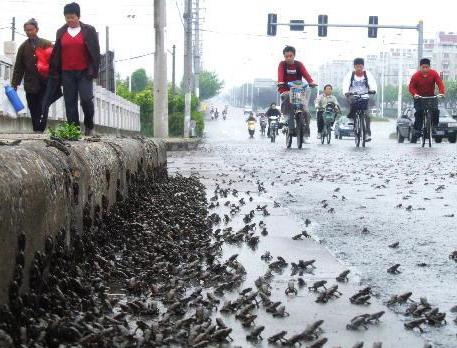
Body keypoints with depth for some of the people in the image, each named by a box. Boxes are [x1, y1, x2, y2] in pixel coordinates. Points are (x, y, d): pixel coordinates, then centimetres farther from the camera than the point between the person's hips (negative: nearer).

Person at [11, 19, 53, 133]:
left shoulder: (47, 44, 3)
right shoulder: (23, 47, 11)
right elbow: (18, 67, 11)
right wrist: (14, 84, 6)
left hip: (45, 83, -3)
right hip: (30, 84, 3)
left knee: (42, 109, -8)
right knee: (33, 110, 5)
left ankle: (40, 130, -6)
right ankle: (36, 131, 11)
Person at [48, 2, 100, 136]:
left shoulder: (89, 30, 1)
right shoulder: (61, 32, 11)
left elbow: (95, 52, -1)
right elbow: (56, 53, 13)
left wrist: (93, 71, -9)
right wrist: (55, 72, 6)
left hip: (84, 72, -3)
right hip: (67, 73, 3)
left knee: (86, 99, -14)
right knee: (70, 103, 1)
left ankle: (89, 126, 8)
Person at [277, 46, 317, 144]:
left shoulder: (299, 64, 1)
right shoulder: (282, 64, -1)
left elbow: (306, 74, -15)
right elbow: (280, 74, -19)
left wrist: (311, 82, -35)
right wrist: (280, 83, -40)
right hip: (286, 90, 0)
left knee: (305, 112, -12)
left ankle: (306, 134, -5)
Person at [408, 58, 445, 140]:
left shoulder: (434, 73, -11)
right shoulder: (416, 75, -15)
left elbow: (440, 83, -16)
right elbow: (411, 87, -13)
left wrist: (442, 92, -34)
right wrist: (415, 94, -33)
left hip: (431, 96, 1)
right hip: (419, 97, -1)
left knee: (436, 111, -18)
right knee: (419, 112, -20)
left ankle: (435, 126, 0)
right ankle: (417, 130, -13)